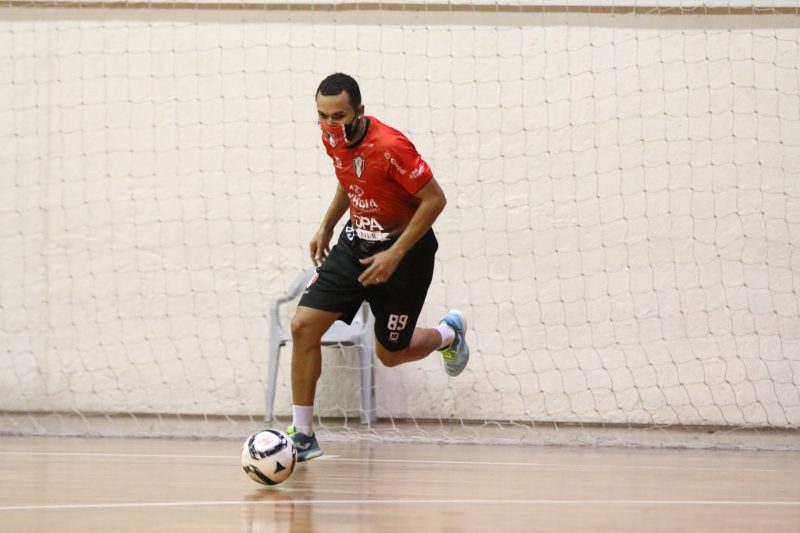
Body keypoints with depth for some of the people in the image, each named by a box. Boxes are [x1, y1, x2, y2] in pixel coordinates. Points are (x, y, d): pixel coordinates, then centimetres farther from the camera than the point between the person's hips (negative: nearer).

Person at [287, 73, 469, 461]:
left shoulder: (390, 147, -28)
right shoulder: (333, 138, -6)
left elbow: (434, 200, -23)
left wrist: (395, 254, -24)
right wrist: (327, 225, 10)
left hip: (405, 249, -6)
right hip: (356, 241, 6)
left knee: (390, 354, 6)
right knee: (303, 325, -10)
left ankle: (448, 333, 41)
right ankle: (302, 436, -2)